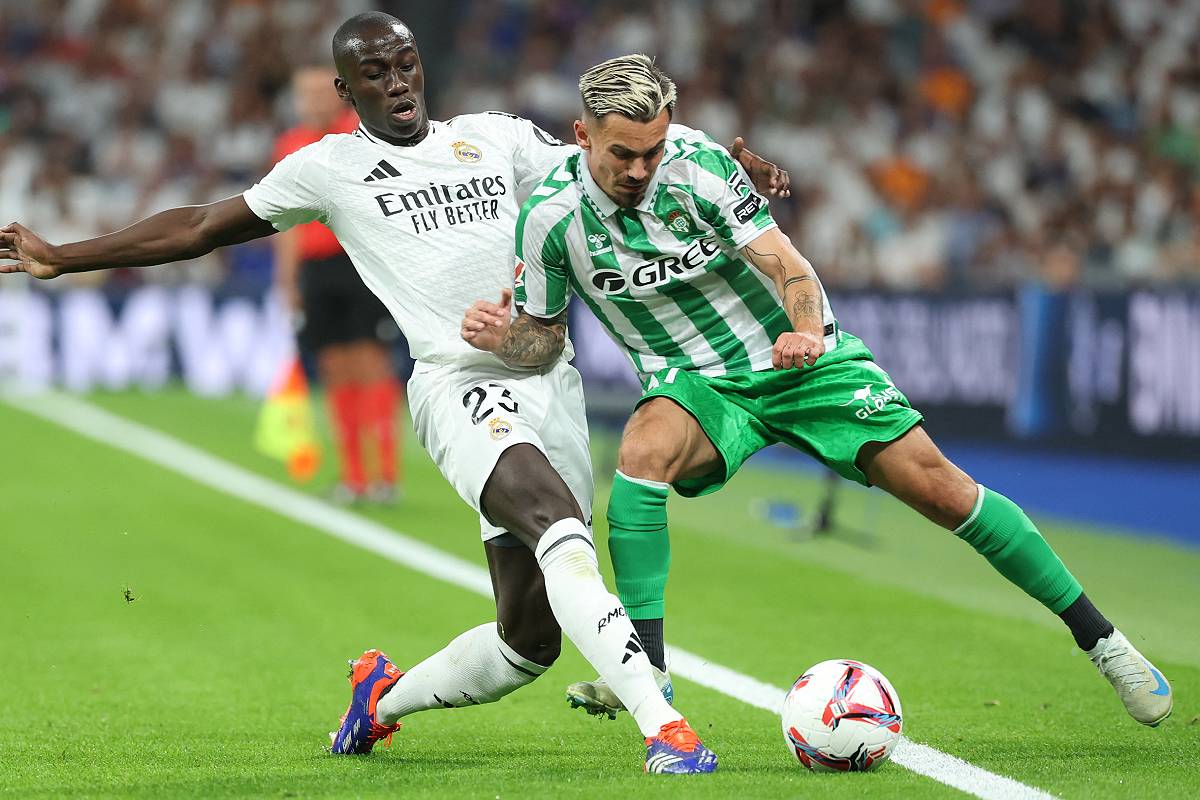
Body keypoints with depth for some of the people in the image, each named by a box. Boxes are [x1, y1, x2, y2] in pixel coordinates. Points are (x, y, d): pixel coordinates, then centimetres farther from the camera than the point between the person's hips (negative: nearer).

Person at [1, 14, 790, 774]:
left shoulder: (497, 138, 17)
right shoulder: (332, 167, 10)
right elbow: (202, 227, 17)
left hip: (550, 381, 5)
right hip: (460, 382, -4)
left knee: (528, 641, 4)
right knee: (562, 526, -34)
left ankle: (385, 695, 32)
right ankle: (662, 723, -41)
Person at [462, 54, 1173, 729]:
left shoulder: (699, 166, -18)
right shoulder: (551, 217, -12)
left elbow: (788, 265, -18)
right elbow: (545, 336, 1)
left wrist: (805, 330, -39)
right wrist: (500, 337, -21)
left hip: (801, 359, -1)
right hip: (698, 382, 1)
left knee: (939, 487, -10)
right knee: (642, 453, -34)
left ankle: (1101, 639, 3)